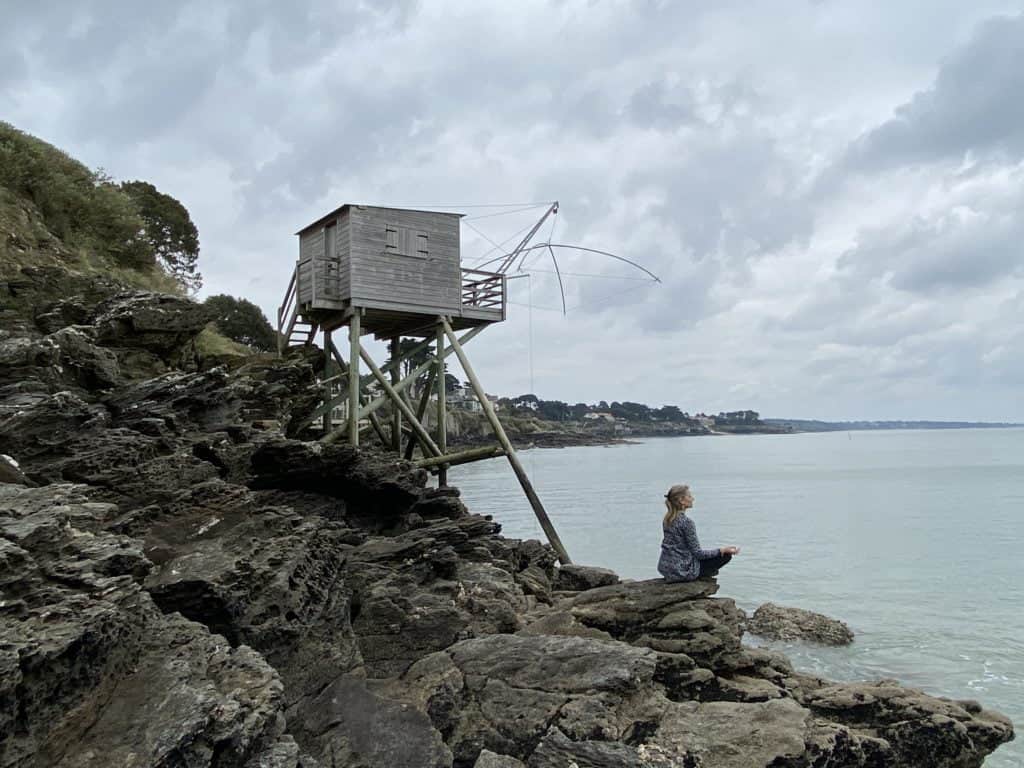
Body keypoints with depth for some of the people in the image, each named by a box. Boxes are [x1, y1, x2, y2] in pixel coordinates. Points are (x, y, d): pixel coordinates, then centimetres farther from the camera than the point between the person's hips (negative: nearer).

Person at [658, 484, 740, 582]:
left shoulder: (667, 519, 5)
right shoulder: (687, 522, -20)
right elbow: (698, 553, -16)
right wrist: (722, 550, -8)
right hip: (681, 570, -8)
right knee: (726, 555, 2)